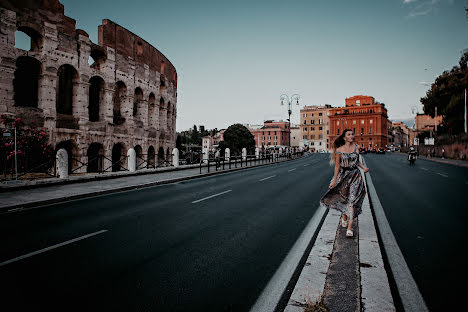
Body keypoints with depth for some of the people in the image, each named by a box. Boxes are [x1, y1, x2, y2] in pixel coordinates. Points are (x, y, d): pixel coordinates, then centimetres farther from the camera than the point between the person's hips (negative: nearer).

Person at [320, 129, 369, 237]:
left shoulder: (356, 147, 2)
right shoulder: (339, 150, -5)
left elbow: (357, 161, 14)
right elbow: (337, 165, -2)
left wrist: (364, 167, -4)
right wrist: (334, 180, -3)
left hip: (355, 175, 1)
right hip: (343, 175, 0)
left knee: (352, 199, -8)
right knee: (344, 198, 13)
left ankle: (349, 227, -7)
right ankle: (344, 218, 41)